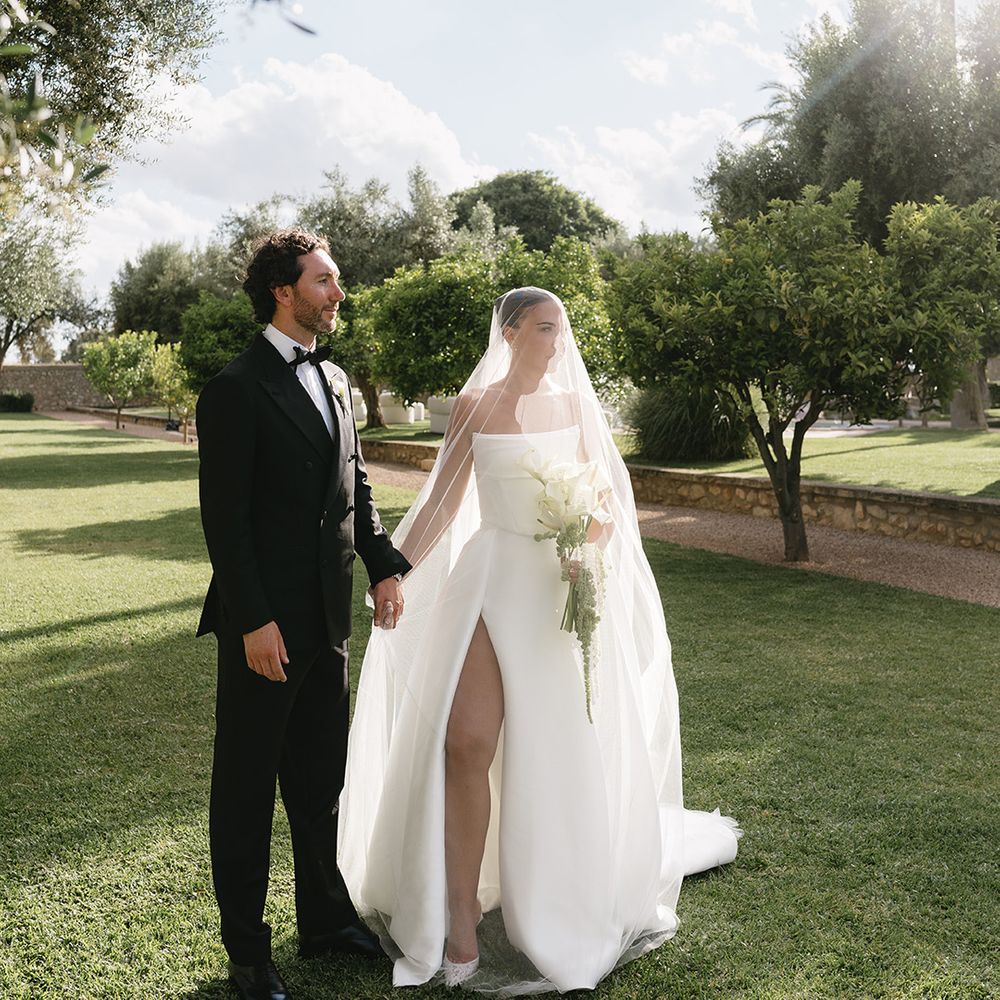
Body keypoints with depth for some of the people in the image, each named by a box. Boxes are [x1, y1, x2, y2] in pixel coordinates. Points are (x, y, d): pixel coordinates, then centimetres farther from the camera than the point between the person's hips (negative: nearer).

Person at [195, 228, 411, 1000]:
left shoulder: (334, 379, 11)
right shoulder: (236, 390, -12)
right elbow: (224, 517, -16)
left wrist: (385, 565, 4)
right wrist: (254, 622, -19)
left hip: (327, 617, 8)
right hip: (266, 624, -7)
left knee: (321, 777, 19)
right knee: (247, 786, 8)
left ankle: (326, 917, 35)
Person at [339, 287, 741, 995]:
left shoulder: (576, 402, 5)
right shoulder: (475, 405, 2)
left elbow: (608, 497, 5)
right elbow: (441, 503, 4)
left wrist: (590, 548, -15)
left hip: (566, 589, 2)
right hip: (492, 580, -1)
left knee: (561, 749, 8)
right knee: (466, 742, -12)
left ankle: (563, 903, 29)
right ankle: (463, 920, 0)